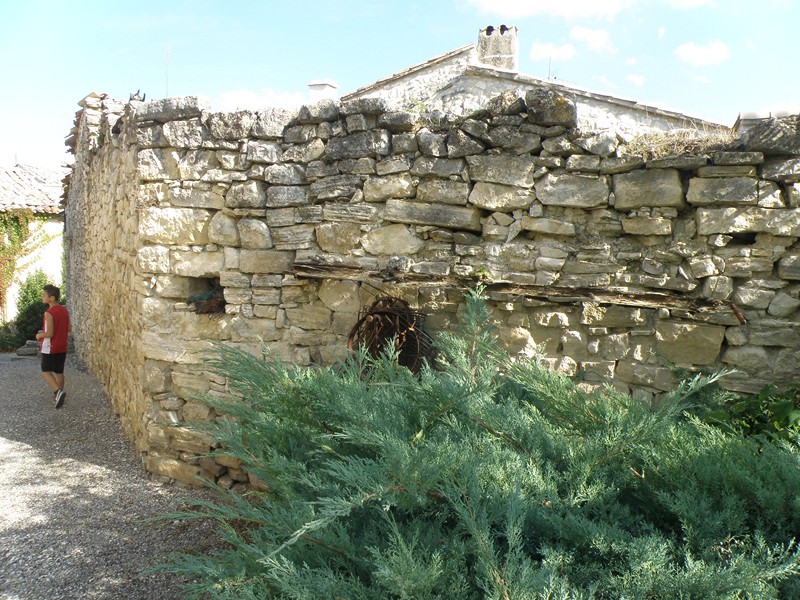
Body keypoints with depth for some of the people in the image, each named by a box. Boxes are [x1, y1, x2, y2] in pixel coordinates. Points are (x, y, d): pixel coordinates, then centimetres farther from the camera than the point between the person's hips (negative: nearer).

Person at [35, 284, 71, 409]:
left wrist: (39, 335, -4)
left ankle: (58, 391, -15)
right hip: (62, 347, 7)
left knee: (46, 371, 3)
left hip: (50, 348, -7)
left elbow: (49, 333, -21)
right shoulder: (64, 310, 3)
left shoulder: (49, 313, -19)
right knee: (59, 371, 14)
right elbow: (69, 328, 9)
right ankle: (59, 394, 19)